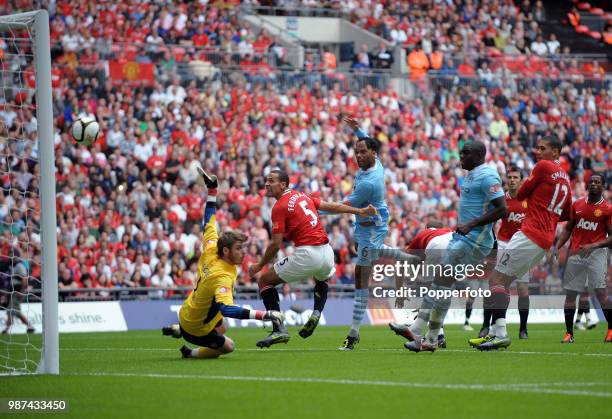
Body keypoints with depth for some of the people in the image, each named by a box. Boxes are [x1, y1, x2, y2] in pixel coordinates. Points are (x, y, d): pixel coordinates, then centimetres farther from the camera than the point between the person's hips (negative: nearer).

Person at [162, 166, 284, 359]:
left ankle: (178, 329, 36)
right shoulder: (223, 277, -38)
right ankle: (191, 353, 18)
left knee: (222, 329, 35)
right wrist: (264, 315, -57)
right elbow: (226, 309, -54)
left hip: (187, 312, 8)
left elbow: (209, 222, -3)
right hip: (196, 329, -8)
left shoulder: (210, 253, -16)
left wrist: (212, 189, 3)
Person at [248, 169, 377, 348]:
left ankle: (279, 330, -5)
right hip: (326, 252, 8)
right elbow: (330, 206, 18)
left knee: (264, 281, 6)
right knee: (322, 280, 42)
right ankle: (316, 312, 18)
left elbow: (276, 244, -8)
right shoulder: (302, 196, 15)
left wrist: (259, 266, 2)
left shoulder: (279, 207, -6)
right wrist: (360, 211, 24)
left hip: (306, 254, -8)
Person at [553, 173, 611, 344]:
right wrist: (557, 248, 5)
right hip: (575, 253, 4)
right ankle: (569, 333, 9)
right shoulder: (577, 205, 10)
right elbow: (568, 229, 17)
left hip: (596, 253, -4)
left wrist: (593, 246, -18)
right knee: (570, 294, 3)